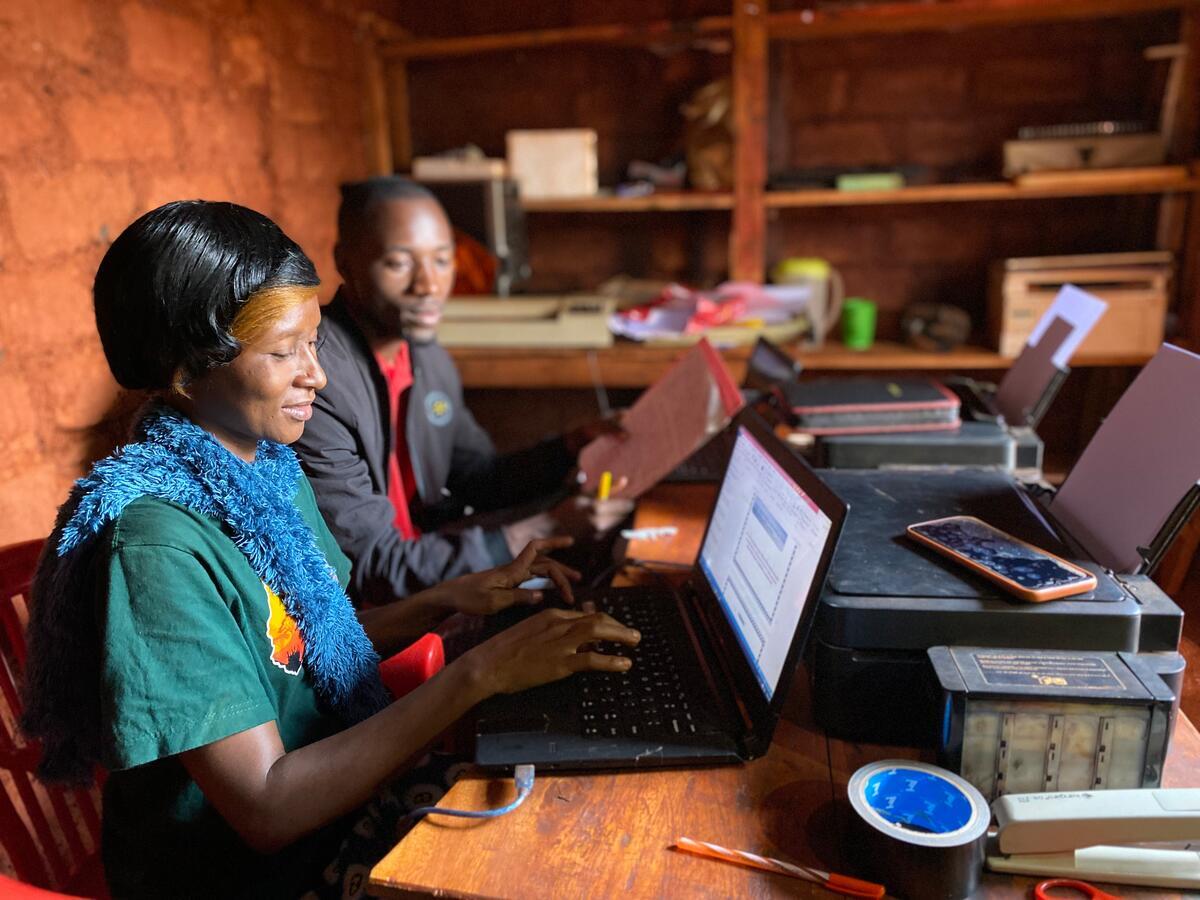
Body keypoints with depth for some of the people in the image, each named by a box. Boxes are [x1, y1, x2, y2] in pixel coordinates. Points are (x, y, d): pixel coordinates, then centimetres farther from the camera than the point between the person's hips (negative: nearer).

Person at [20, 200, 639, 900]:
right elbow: (266, 810, -27)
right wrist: (478, 673, -30)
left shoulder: (271, 467, -1)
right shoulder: (156, 545, -26)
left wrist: (447, 600, -5)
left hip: (348, 802, 7)